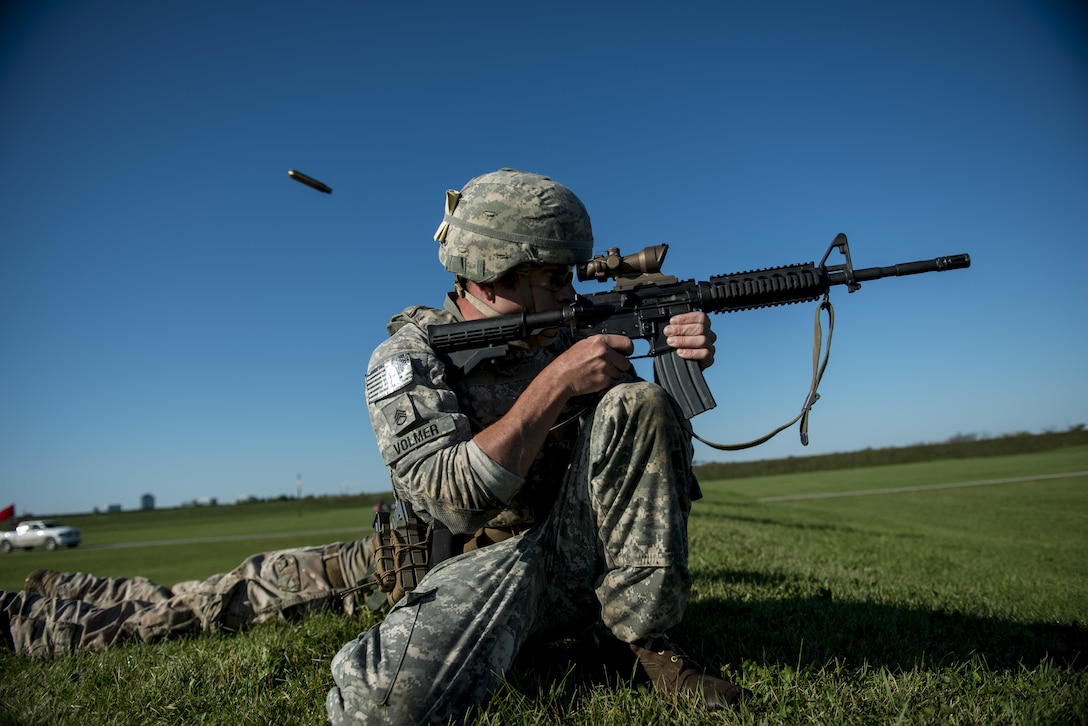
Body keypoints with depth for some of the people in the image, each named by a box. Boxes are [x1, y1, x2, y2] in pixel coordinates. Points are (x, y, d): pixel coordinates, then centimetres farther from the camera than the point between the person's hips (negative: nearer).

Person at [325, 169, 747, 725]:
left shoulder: (564, 332, 5)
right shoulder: (407, 358, -8)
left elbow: (642, 432, 8)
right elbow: (452, 498, -22)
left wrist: (683, 368, -14)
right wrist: (555, 383, -25)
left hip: (582, 550, 5)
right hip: (484, 569, -4)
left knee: (638, 406, -19)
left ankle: (643, 635, -12)